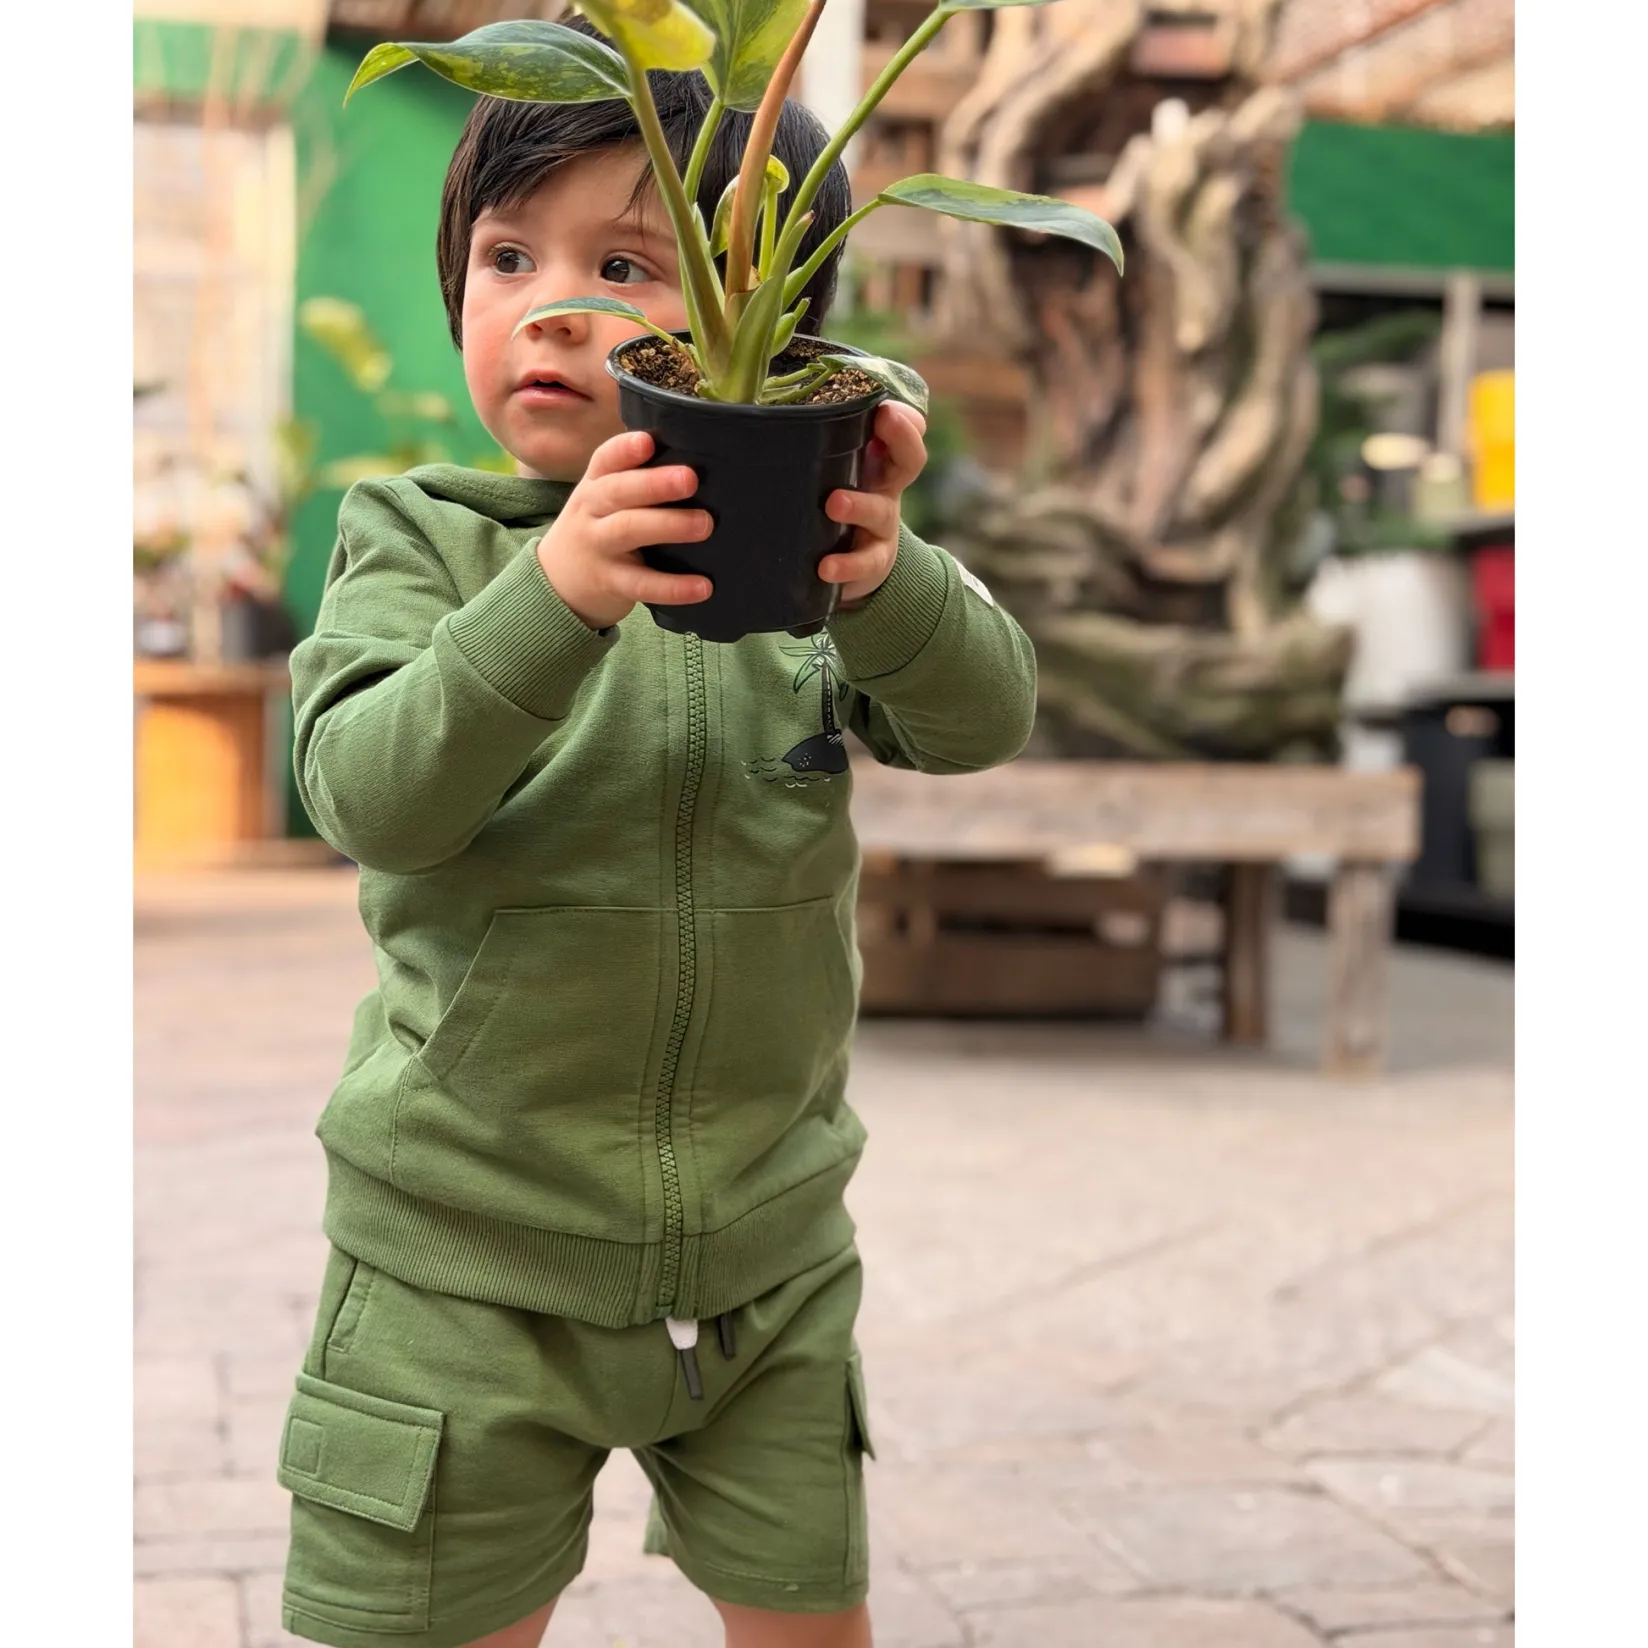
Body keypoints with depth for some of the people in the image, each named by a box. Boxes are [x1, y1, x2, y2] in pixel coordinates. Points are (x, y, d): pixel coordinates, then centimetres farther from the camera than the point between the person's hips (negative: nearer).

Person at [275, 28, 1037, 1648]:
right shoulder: (422, 541, -6)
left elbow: (983, 714, -14)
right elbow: (368, 793, -20)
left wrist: (887, 582, -35)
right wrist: (555, 598, -37)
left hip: (766, 1253, 2)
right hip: (468, 1260, -2)